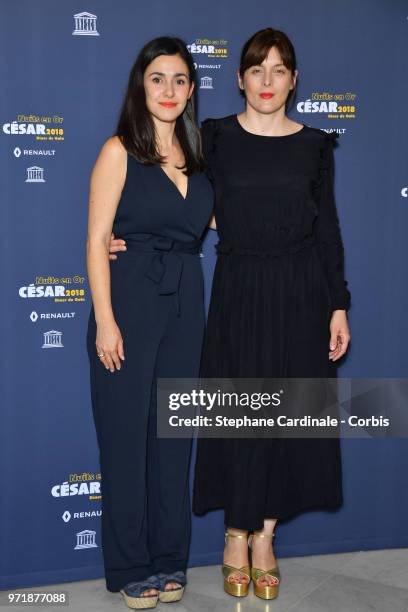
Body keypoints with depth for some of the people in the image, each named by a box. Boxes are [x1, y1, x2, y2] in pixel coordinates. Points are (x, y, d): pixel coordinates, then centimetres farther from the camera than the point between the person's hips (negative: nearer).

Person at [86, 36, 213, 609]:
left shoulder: (196, 154, 12)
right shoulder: (120, 150, -3)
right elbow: (96, 239, -9)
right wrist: (105, 321, -14)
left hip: (185, 303, 5)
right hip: (130, 302, -5)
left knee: (174, 431, 11)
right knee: (126, 432, 2)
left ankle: (168, 557, 26)